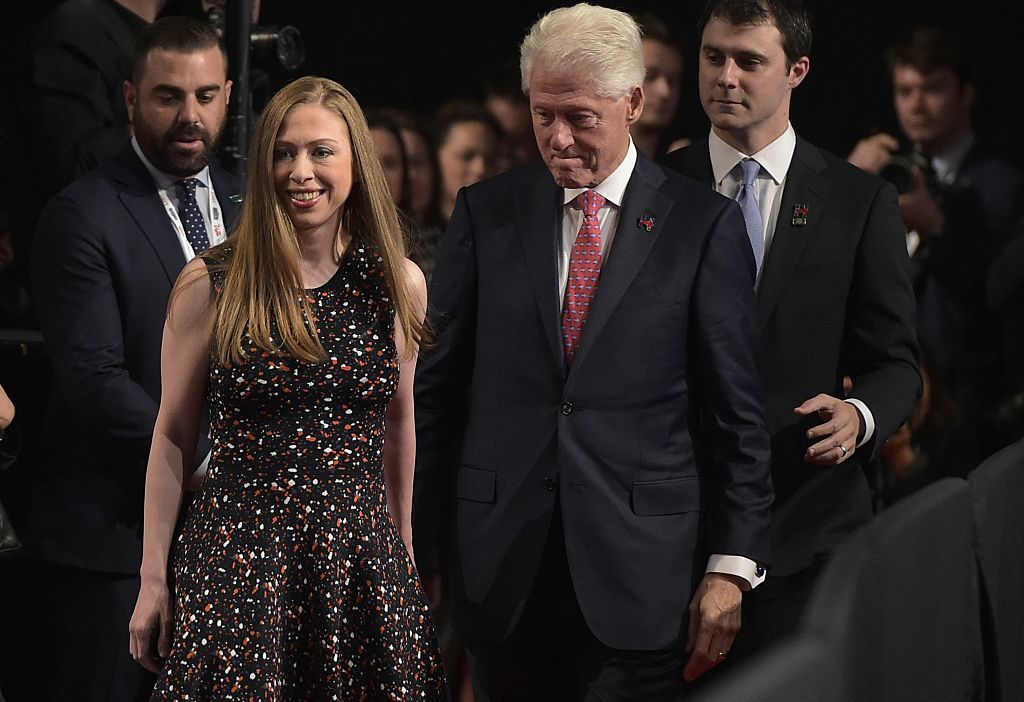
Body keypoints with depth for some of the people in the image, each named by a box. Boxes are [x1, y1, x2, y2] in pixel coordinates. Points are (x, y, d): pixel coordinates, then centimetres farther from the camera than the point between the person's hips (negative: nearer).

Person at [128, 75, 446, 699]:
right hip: (237, 556, -2)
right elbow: (173, 436, 1)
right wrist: (154, 578, 1)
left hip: (362, 559, 2)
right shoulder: (211, 284, -4)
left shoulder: (400, 285, 3)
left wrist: (403, 545, 21)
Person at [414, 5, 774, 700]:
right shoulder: (486, 212, 7)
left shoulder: (704, 224, 0)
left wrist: (732, 565, -5)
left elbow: (736, 410, 0)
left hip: (641, 563, -2)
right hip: (503, 566, 2)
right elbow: (435, 389, 8)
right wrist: (420, 549, 5)